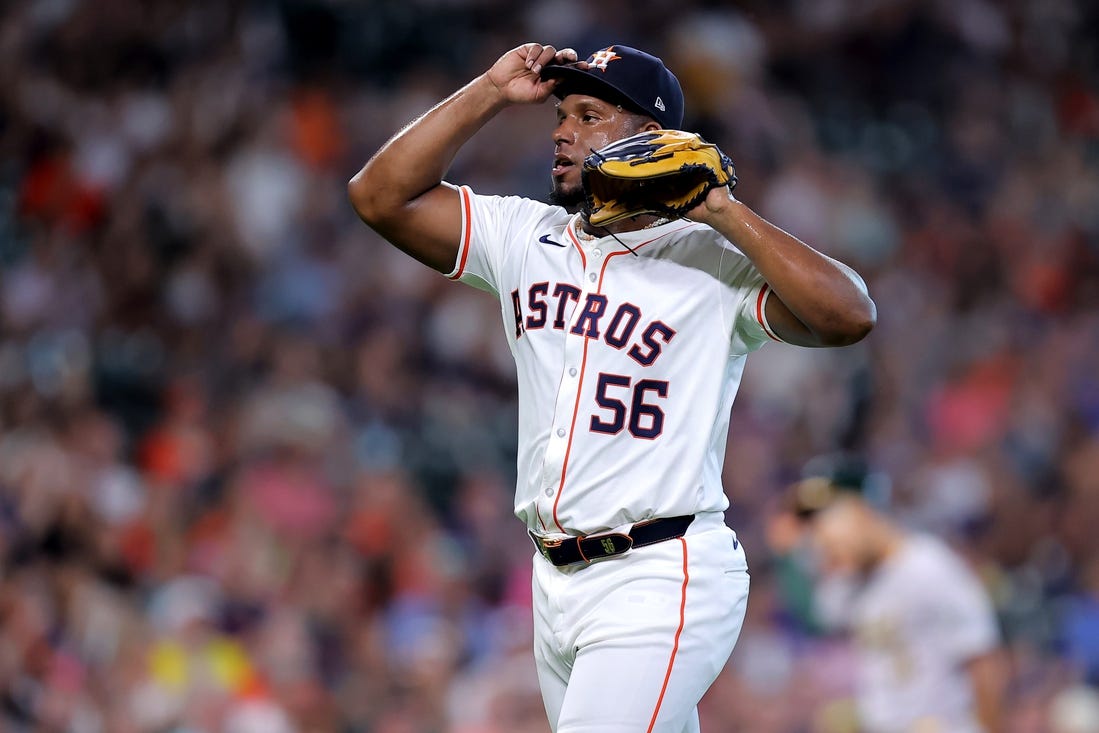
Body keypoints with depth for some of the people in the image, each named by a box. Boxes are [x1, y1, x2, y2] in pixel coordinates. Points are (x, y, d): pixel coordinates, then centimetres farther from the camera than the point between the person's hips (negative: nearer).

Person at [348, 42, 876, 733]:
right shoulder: (525, 237, 10)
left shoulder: (712, 262, -7)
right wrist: (491, 93, 0)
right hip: (556, 583, 7)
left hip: (663, 584, -7)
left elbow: (851, 316, -21)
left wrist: (724, 211, -20)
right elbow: (381, 194, 5)